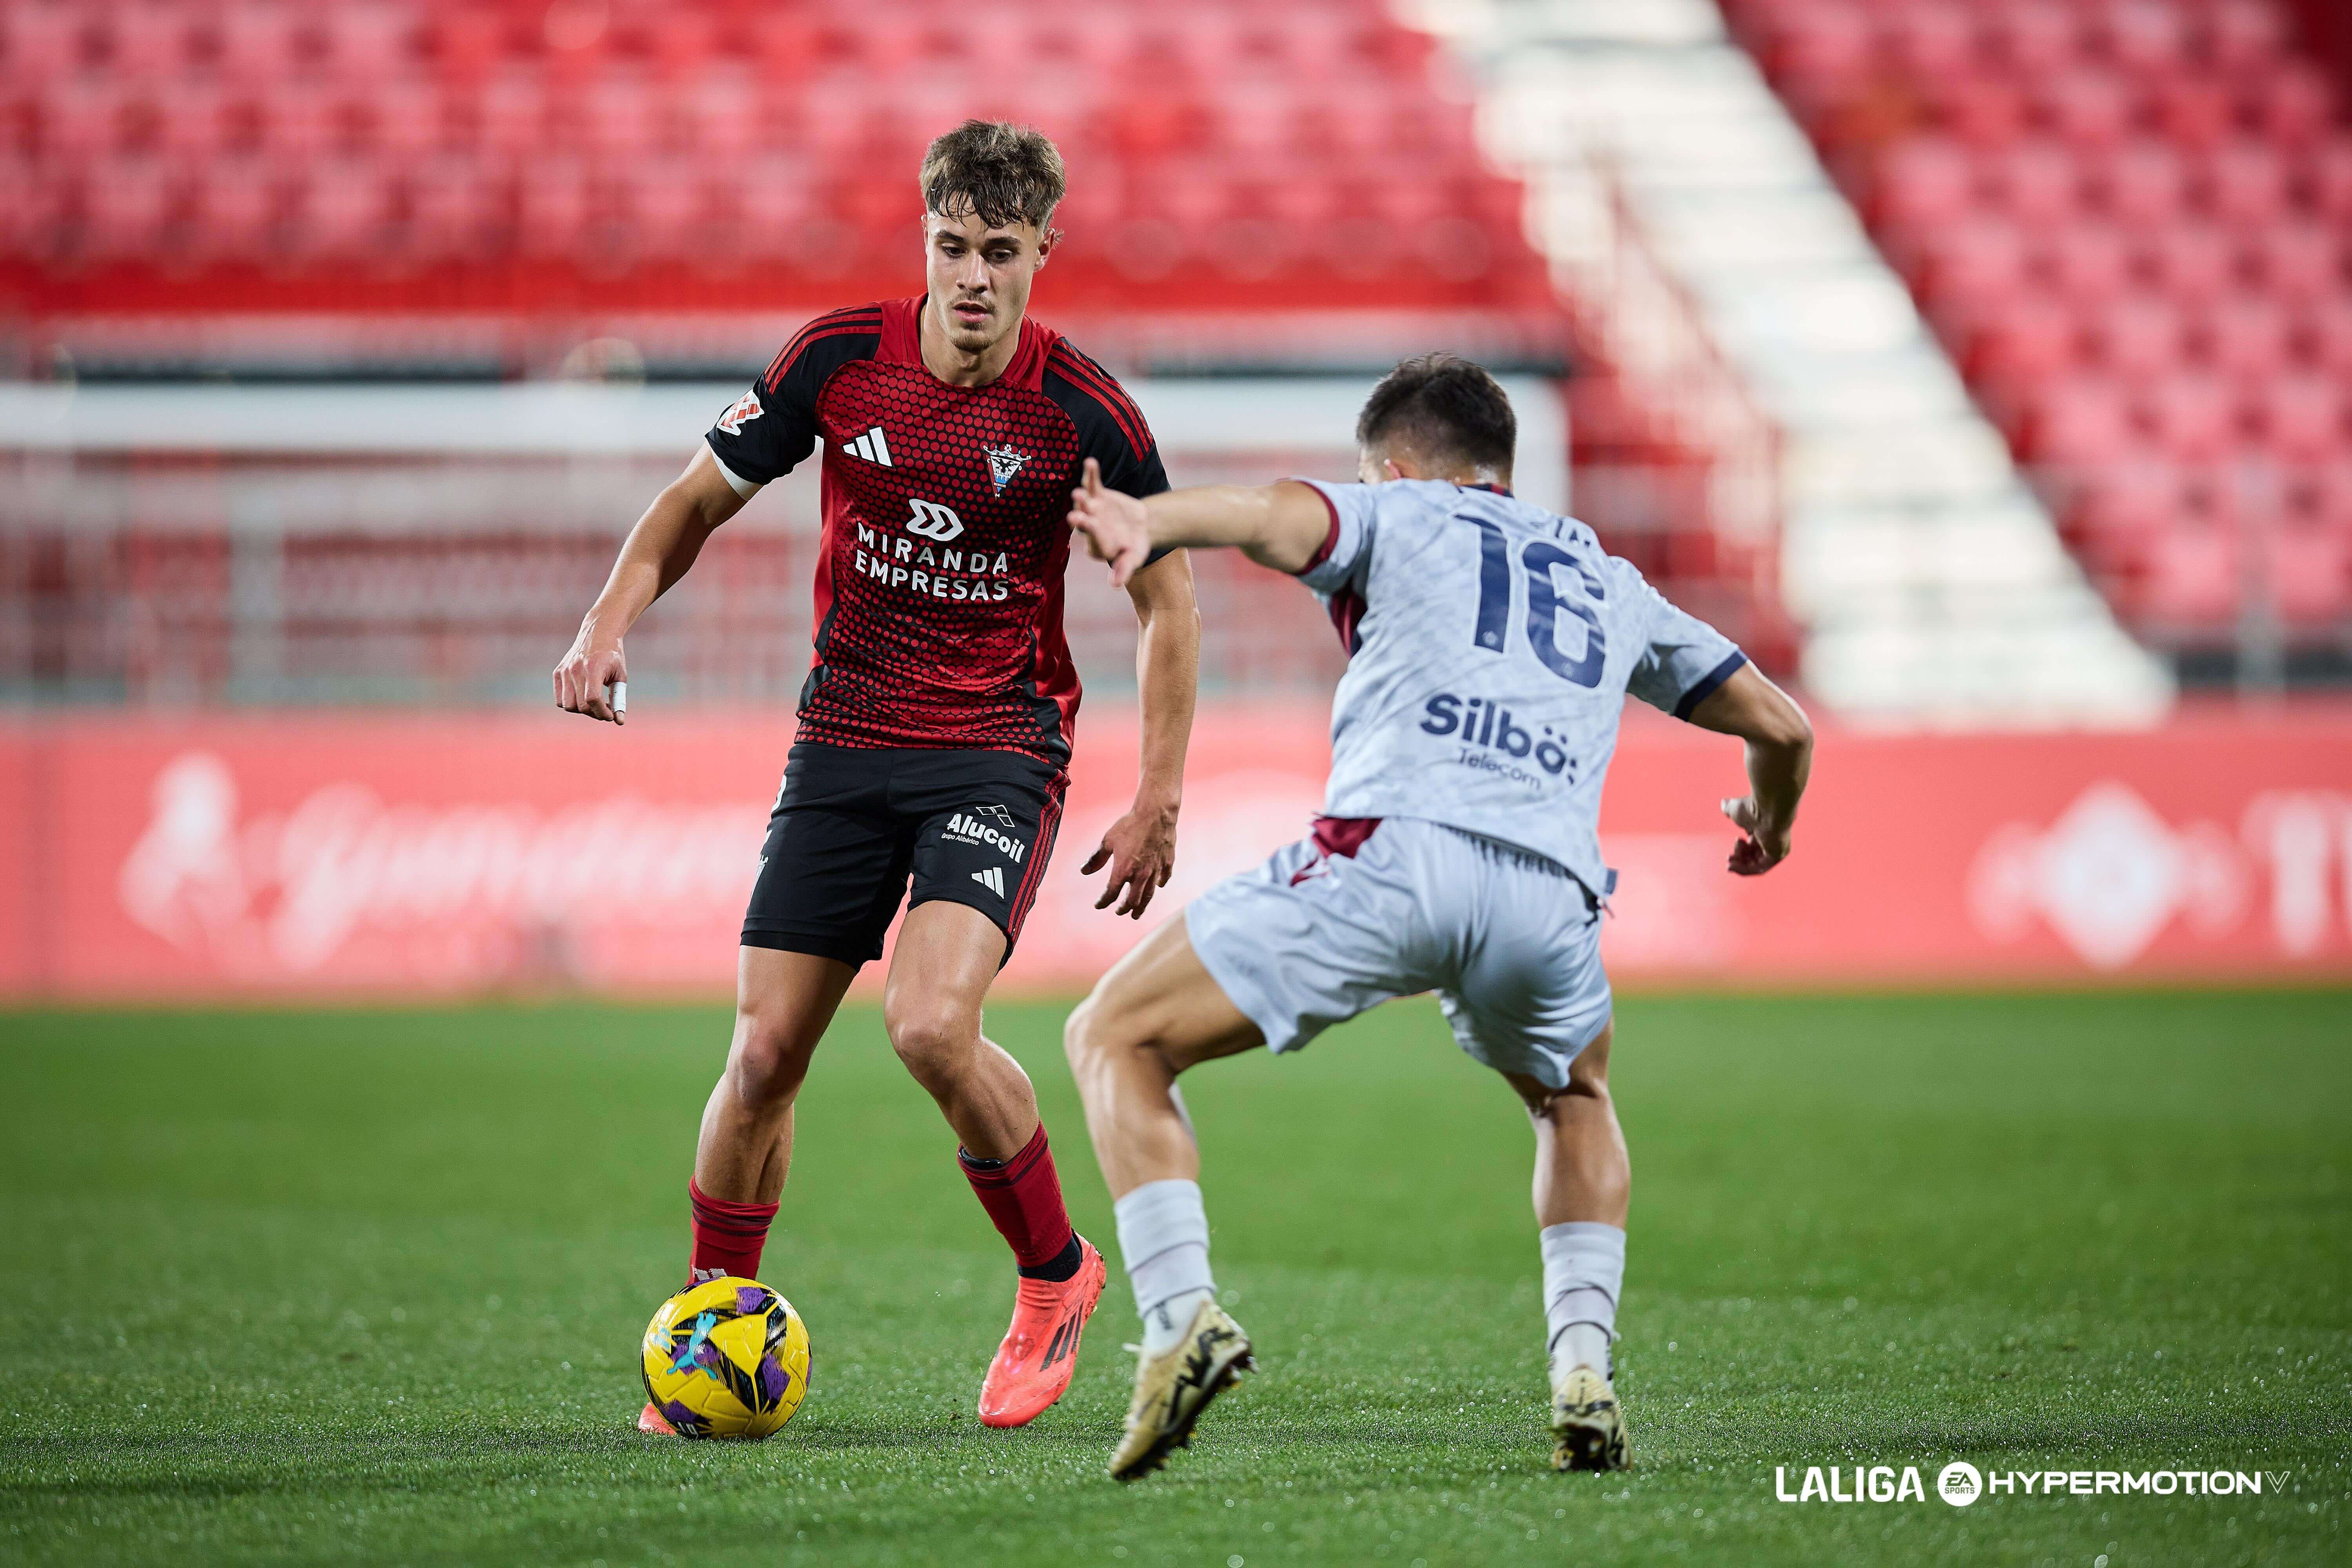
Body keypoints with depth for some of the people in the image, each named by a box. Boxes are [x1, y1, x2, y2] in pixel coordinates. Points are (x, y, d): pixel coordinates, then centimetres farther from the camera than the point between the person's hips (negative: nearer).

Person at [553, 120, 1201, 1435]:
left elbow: (1167, 600, 1)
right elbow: (700, 500, 8)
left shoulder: (1083, 413, -11)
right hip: (845, 740, 3)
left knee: (931, 1023, -25)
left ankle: (1056, 1274, 1)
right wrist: (612, 619, -8)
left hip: (1001, 752, -3)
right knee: (765, 1054, -2)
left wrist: (1159, 802, -3)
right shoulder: (838, 360, -5)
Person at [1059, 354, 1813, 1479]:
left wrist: (1145, 522, -22)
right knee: (1575, 1102, 37)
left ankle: (1181, 1317, -10)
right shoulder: (1607, 580, 34)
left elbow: (1277, 513, -1)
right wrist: (1770, 829, 59)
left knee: (1115, 1039, 11)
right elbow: (1780, 726, 37)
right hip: (1552, 892, 4)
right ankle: (1584, 1369, 16)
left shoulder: (1394, 516, 23)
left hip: (1392, 850, -4)